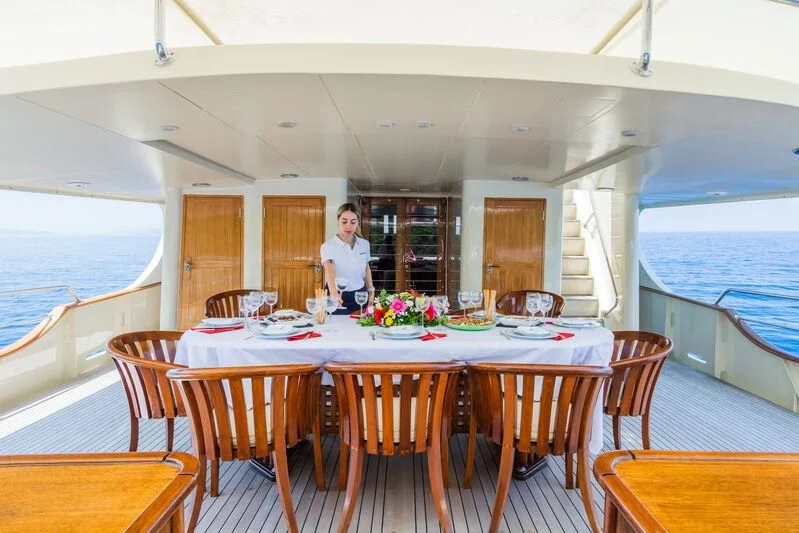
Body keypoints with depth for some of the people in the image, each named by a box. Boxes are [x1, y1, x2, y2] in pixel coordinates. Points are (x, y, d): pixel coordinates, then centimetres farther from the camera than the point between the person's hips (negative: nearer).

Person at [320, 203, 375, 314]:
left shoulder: (364, 244, -1)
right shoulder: (328, 246, -16)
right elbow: (329, 271, -33)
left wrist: (371, 291, 12)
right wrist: (334, 292, -50)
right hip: (338, 298, -4)